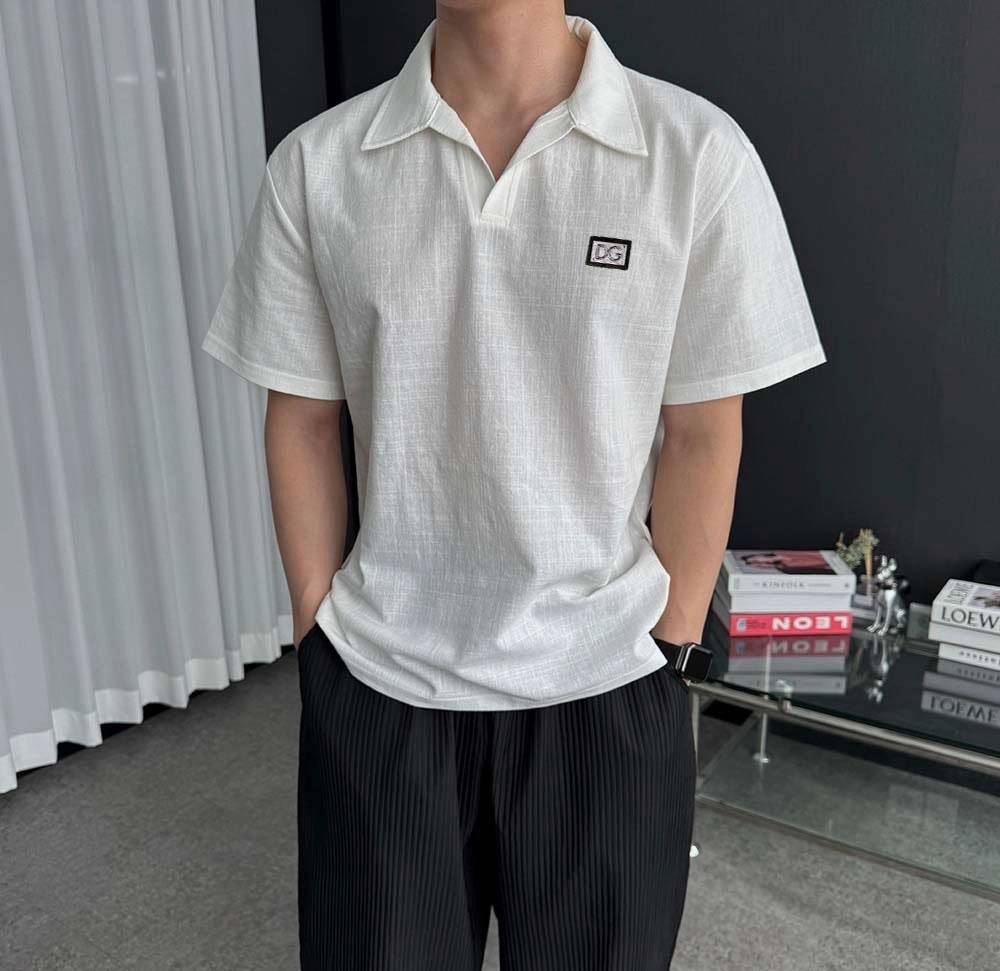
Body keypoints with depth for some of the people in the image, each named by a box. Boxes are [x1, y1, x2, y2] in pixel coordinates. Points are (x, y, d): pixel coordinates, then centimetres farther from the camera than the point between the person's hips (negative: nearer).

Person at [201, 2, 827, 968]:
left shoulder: (696, 153, -8)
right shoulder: (314, 165, -3)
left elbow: (701, 434, -4)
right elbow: (301, 420, 2)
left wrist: (668, 649, -2)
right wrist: (318, 634, 3)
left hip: (602, 683, 0)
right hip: (375, 680, 2)